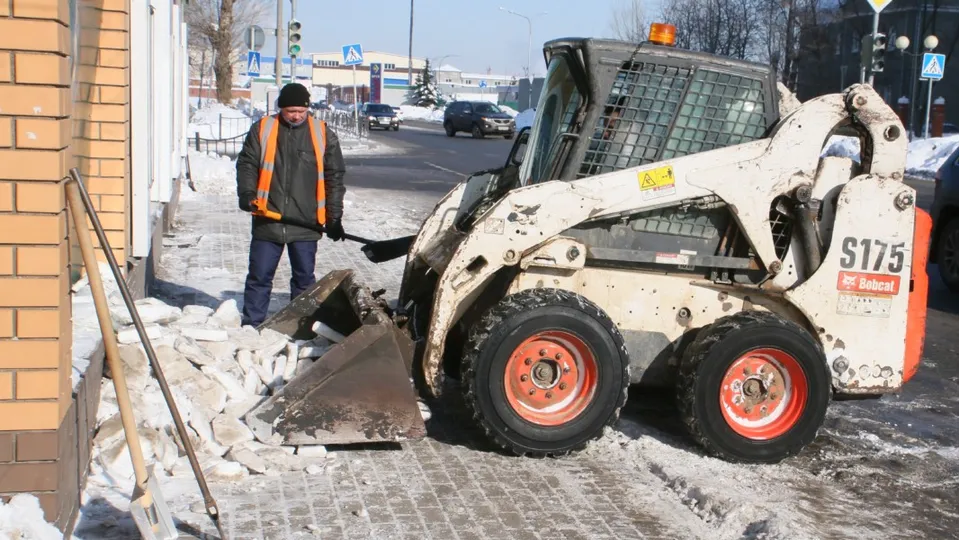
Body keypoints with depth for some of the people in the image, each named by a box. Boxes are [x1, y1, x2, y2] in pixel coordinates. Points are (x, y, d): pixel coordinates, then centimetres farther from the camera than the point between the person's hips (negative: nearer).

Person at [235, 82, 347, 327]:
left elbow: (334, 177, 5)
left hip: (305, 223, 0)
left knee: (304, 278, 8)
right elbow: (246, 164, 5)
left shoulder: (323, 135, 3)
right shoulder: (262, 129, 3)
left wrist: (334, 217, 1)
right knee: (259, 277, 5)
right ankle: (251, 326, 13)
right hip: (267, 220, 0)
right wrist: (247, 193, -13)